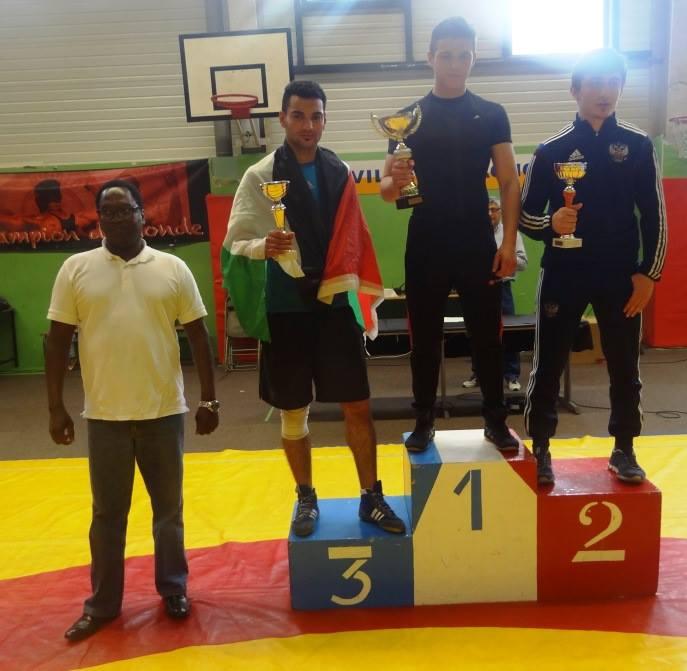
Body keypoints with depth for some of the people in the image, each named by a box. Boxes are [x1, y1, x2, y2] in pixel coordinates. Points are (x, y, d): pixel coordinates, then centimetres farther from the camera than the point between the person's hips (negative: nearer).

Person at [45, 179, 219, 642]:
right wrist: (56, 407, 0)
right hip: (105, 414, 0)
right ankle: (103, 604, 28)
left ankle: (174, 589, 32)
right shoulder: (76, 269, 1)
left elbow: (198, 335, 2)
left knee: (169, 508, 13)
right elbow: (59, 340, 3)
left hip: (164, 411, 0)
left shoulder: (173, 268, 0)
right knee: (108, 513, 12)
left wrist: (210, 399, 0)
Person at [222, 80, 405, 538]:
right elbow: (235, 242, -7)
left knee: (358, 406, 5)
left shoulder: (339, 173, 4)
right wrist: (263, 247, -28)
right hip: (286, 311, -2)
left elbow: (352, 242, 6)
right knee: (294, 413, 10)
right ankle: (306, 499, 29)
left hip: (335, 306, 2)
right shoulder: (260, 177, -5)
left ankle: (371, 497, 22)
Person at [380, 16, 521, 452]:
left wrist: (509, 243, -8)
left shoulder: (492, 115, 5)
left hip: (479, 246, 0)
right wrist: (395, 181, -22)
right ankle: (424, 422, 20)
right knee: (425, 338, 7)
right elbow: (387, 190, 2)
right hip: (426, 247, 0)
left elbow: (509, 183, 2)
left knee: (487, 335, 6)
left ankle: (495, 420, 21)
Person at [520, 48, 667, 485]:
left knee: (625, 368, 9)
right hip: (563, 276, -1)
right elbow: (526, 217, -1)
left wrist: (648, 273, -2)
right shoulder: (551, 151, -1)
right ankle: (540, 450, 18)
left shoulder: (638, 146, 3)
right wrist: (551, 224, -22)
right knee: (548, 366, 4)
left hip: (621, 276, 1)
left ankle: (624, 451, 25)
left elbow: (655, 216, 5)